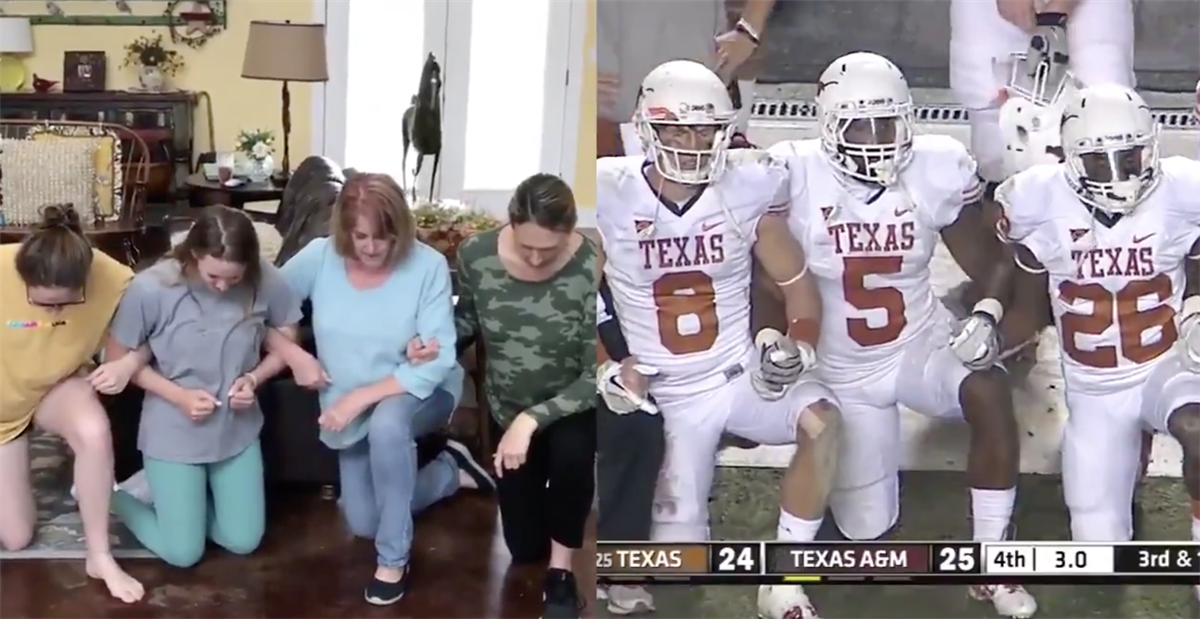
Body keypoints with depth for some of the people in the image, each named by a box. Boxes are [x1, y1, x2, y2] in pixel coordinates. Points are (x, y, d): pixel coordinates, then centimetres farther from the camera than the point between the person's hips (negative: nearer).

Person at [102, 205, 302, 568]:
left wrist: (254, 379, -18)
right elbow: (117, 358, -10)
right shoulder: (151, 288, -25)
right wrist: (179, 395, -20)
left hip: (237, 428, 3)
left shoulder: (266, 282, -19)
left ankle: (175, 491, 35)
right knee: (183, 554, 4)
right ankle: (119, 494, 30)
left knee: (243, 542, 11)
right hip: (173, 432, -3)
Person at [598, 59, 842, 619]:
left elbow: (796, 282, 2)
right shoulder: (610, 195, -10)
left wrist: (799, 346, -16)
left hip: (743, 375, 1)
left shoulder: (746, 190, -6)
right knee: (678, 558, -7)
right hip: (668, 396, -1)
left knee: (821, 420, -31)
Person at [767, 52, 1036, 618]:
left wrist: (987, 315, -24)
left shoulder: (935, 170, -12)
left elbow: (989, 263, -4)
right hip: (844, 369, -1)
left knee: (990, 394, -33)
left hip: (923, 345, 1)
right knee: (865, 532, 1)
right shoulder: (797, 177, -18)